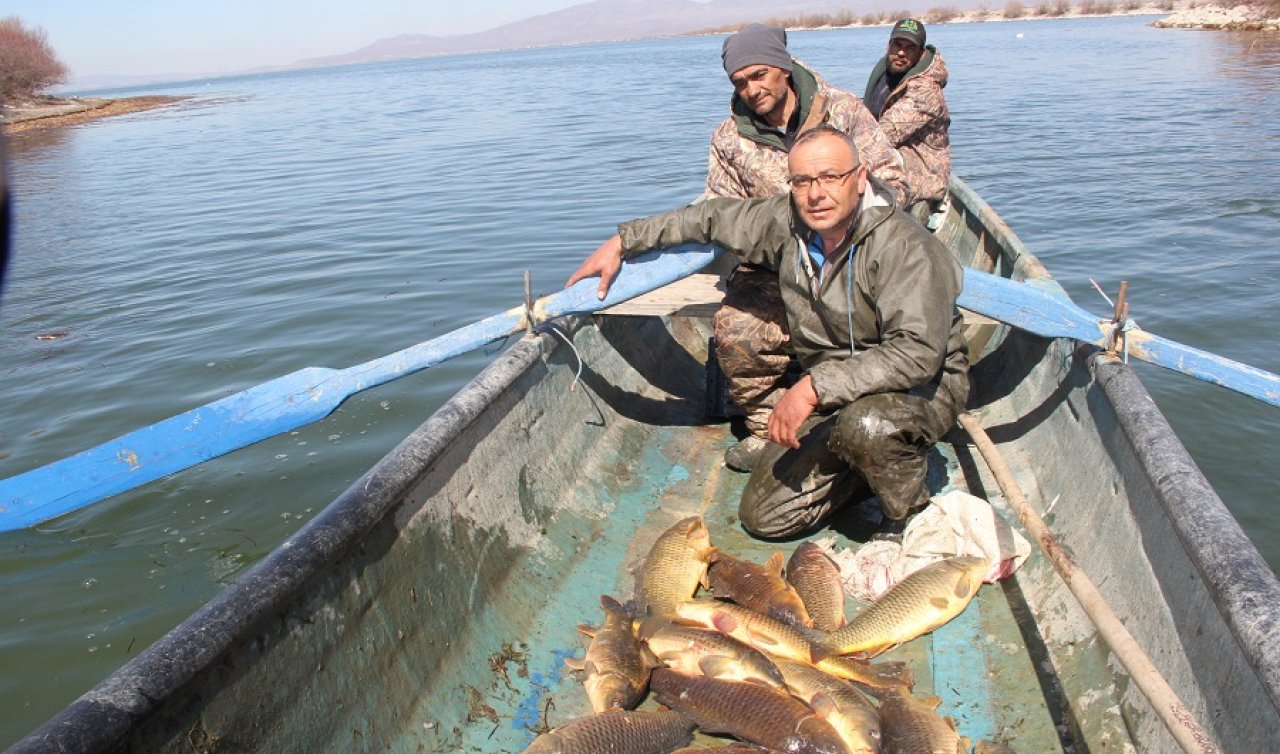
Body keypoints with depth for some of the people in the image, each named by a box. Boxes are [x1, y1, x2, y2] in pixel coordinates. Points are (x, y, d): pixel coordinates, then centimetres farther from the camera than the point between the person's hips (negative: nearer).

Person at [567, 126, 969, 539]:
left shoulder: (903, 244, -25)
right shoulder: (785, 221, -7)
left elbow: (917, 352, -35)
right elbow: (713, 217, 10)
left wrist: (813, 387, -38)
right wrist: (622, 241, 13)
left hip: (924, 386, -5)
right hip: (834, 395, 6)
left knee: (865, 423, -42)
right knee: (762, 516, 0)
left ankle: (912, 516, -7)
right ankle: (881, 461, 19)